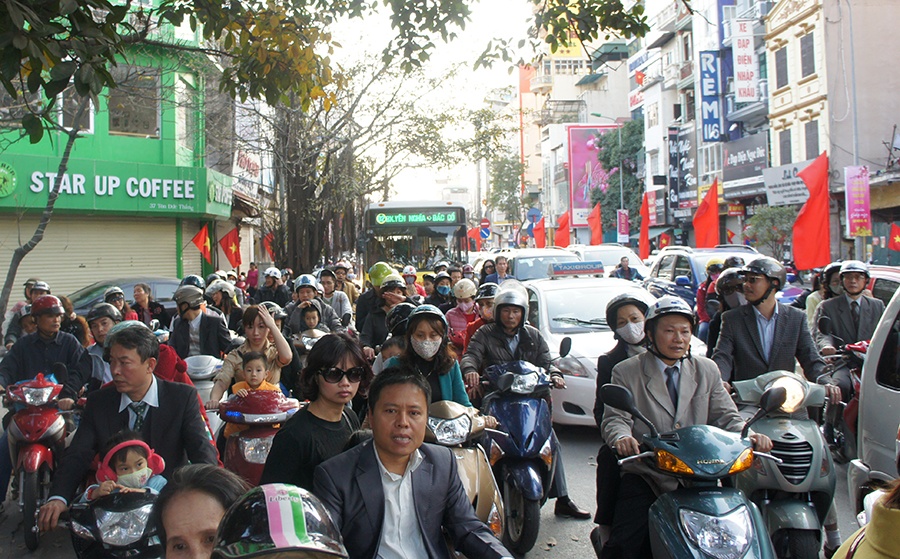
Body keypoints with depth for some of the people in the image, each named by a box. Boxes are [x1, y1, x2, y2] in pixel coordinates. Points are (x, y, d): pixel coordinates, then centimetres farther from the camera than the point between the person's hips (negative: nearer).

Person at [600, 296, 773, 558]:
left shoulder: (707, 371, 14)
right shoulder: (626, 372, 5)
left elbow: (726, 417, 10)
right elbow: (615, 419, -4)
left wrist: (748, 436, -12)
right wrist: (622, 438, -27)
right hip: (645, 475, -2)